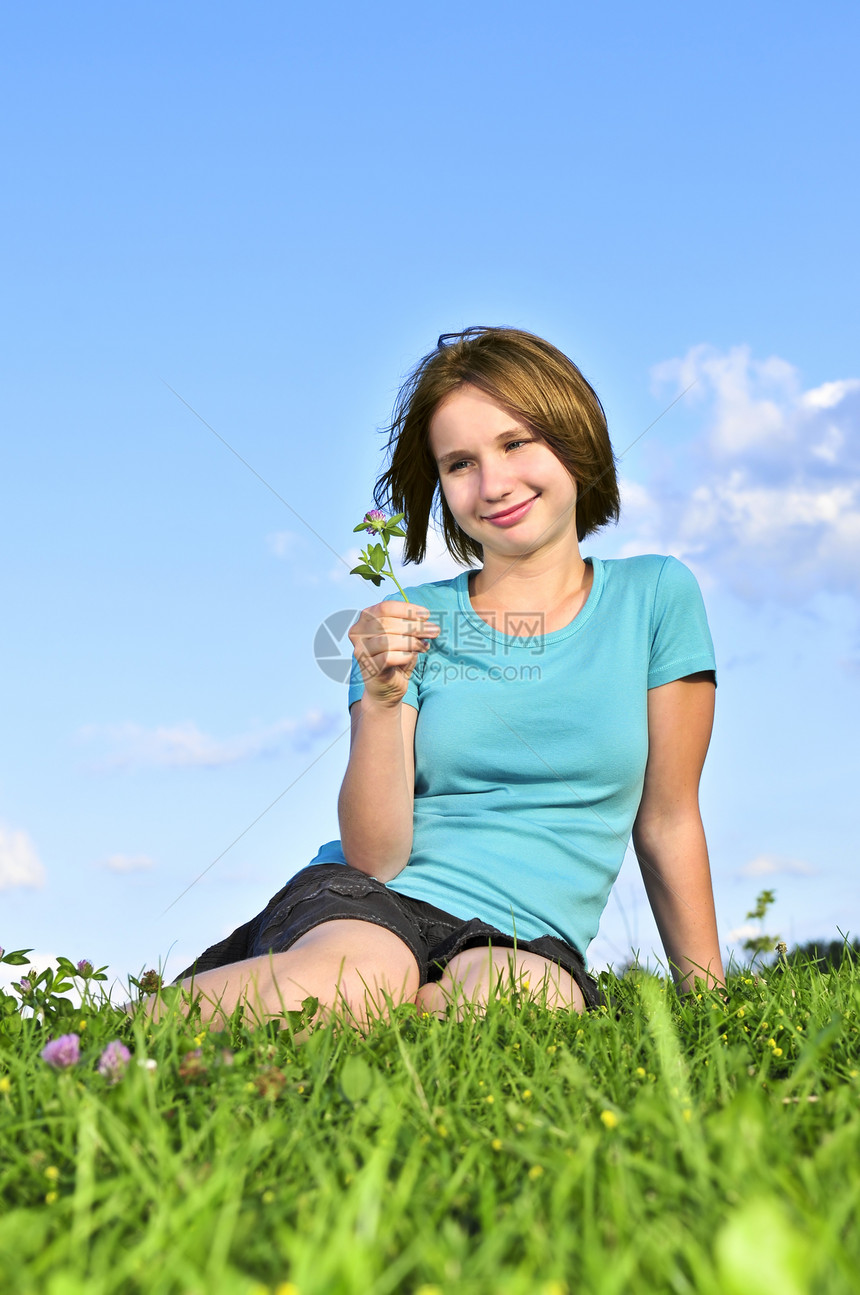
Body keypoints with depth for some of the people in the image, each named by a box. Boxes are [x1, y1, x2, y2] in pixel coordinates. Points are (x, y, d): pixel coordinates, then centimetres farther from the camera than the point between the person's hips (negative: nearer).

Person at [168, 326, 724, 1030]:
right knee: (355, 976, -38)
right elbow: (374, 859, -2)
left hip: (524, 939, 1)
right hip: (363, 903, 0)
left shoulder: (655, 597, 7)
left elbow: (667, 821, 10)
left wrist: (707, 989, 8)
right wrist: (382, 701, -16)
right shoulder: (413, 623, 7)